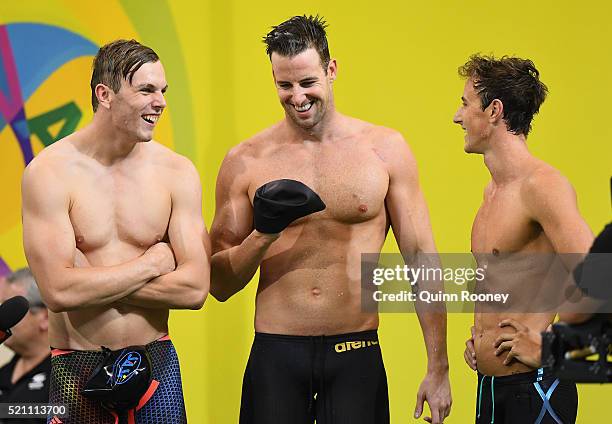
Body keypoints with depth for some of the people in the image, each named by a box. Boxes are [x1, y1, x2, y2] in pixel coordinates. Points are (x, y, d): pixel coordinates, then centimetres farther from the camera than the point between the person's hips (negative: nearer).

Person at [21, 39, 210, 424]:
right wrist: (152, 262, -10)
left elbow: (194, 289, -8)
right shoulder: (50, 172, -9)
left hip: (156, 363, 2)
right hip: (78, 372, -2)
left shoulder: (177, 172, 0)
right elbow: (59, 291, -18)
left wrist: (93, 280, -13)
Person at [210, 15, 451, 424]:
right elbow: (219, 284, 6)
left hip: (357, 358, 0)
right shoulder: (245, 162, 2)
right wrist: (262, 236, -13)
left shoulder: (385, 149, 2)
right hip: (275, 357, 0)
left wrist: (438, 370, 0)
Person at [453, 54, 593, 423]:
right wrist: (478, 336, 14)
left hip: (534, 389, -9)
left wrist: (547, 348, -18)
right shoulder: (494, 190, 15)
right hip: (490, 387, 9)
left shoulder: (541, 185, -15)